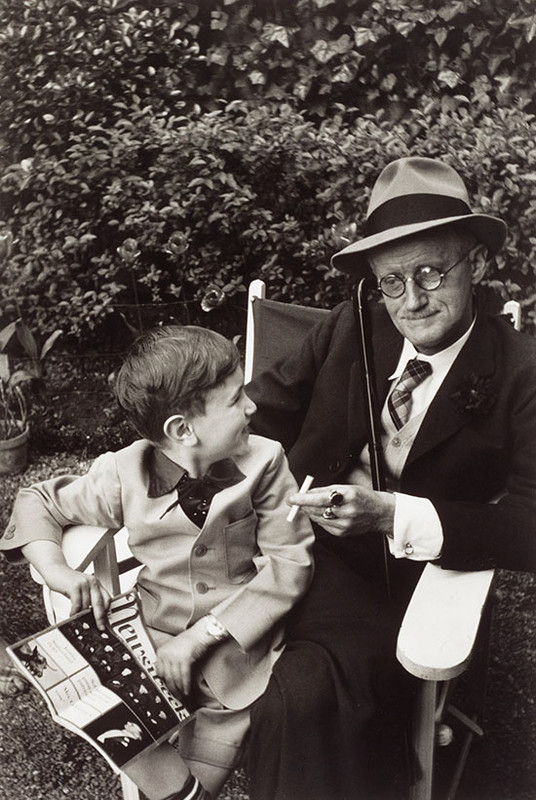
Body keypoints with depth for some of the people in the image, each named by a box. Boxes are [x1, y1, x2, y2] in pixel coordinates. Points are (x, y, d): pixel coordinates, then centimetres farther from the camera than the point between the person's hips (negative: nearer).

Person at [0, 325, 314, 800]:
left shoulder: (263, 462, -14)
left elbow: (289, 563, -13)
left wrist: (202, 636, -18)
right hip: (153, 637, 1)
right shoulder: (124, 476, -11)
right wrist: (57, 570, -15)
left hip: (239, 641, -1)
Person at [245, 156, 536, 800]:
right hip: (294, 547, 4)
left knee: (299, 697, -28)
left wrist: (391, 514, -26)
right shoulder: (349, 329, 5)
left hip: (397, 585, -3)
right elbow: (261, 410, 7)